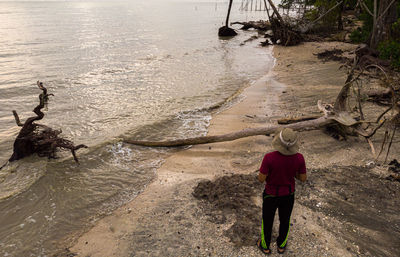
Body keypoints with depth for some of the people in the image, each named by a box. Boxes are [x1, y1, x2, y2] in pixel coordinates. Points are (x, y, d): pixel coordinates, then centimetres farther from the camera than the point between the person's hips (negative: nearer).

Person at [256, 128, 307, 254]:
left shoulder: (269, 157, -34)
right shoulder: (299, 157, -24)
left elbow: (261, 179, -23)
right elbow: (303, 178, -10)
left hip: (271, 194, -2)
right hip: (288, 194, 2)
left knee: (267, 220, 25)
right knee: (285, 220, 29)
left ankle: (265, 246, 48)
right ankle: (281, 245, 52)